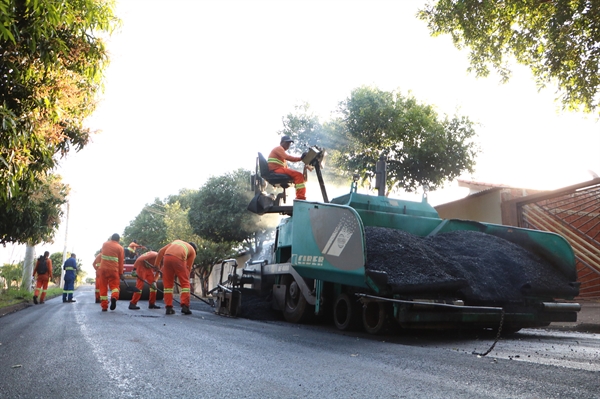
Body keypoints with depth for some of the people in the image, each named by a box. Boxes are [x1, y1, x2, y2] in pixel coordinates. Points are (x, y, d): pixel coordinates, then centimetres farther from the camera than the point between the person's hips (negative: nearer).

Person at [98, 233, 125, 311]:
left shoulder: (104, 244, 10)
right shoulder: (120, 248, 1)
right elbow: (121, 262, 0)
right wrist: (120, 273, 4)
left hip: (103, 268, 2)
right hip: (114, 270, -2)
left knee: (103, 287, 9)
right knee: (115, 285, 7)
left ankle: (104, 306, 5)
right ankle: (114, 296, -24)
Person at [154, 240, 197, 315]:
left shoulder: (176, 241, 37)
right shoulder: (192, 251, 27)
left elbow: (161, 251, 28)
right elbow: (188, 267, 22)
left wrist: (156, 264, 31)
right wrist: (186, 278, 31)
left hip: (167, 257, 3)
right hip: (178, 258, -3)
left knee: (168, 284, 13)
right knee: (185, 283, 9)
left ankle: (168, 307, 12)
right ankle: (185, 306, 2)